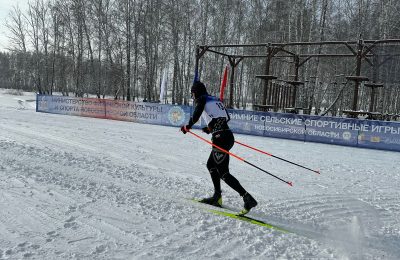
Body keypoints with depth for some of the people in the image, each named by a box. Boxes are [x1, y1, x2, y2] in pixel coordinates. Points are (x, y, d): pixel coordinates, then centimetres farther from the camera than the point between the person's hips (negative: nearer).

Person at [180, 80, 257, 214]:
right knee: (211, 165, 22)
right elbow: (227, 117, 23)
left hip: (220, 138, -9)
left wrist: (187, 127, 7)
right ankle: (217, 197, 26)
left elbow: (195, 116, -13)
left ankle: (248, 198, -13)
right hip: (228, 135, 9)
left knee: (223, 173, -6)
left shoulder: (201, 99, 1)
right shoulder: (216, 99, 22)